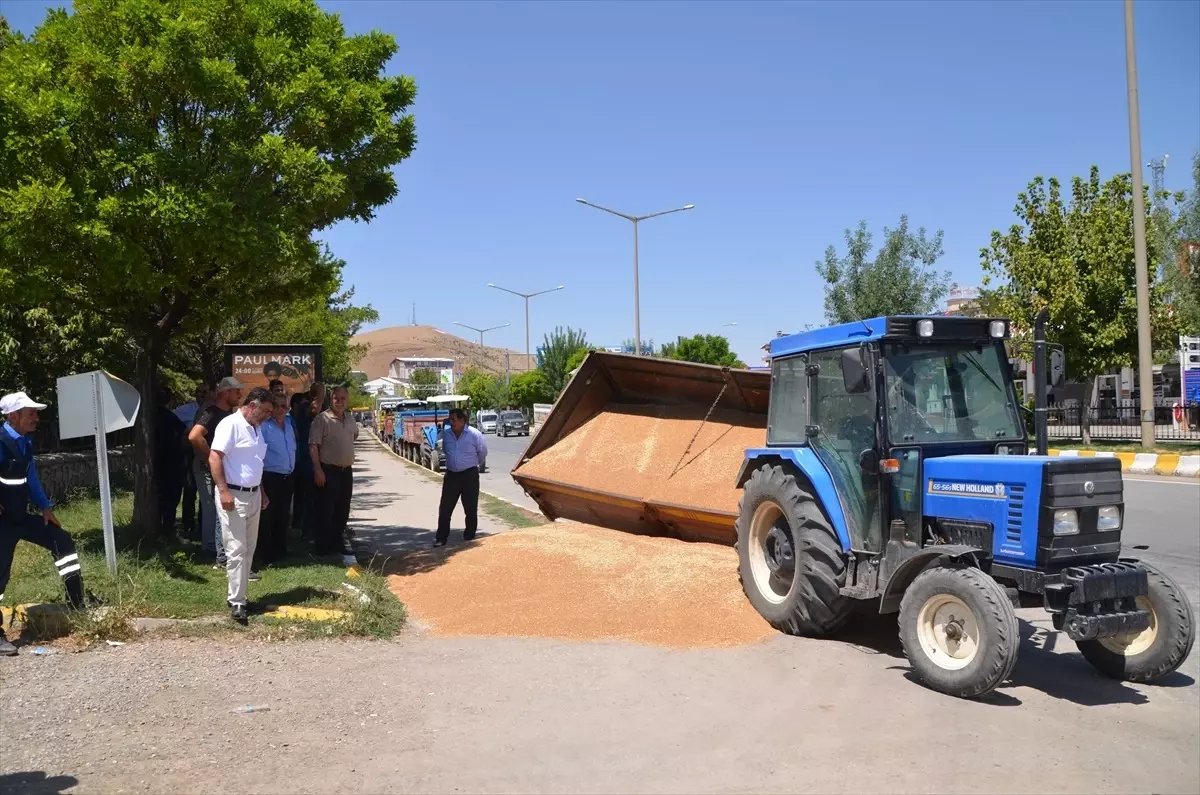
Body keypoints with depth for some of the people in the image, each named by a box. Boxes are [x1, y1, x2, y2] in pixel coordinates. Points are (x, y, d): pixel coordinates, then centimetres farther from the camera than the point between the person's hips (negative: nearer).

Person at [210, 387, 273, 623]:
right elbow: (214, 457, -20)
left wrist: (261, 492, 21)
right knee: (236, 550, -8)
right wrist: (223, 491, -26)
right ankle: (236, 603, -5)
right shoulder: (230, 424, -14)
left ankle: (239, 595, 20)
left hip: (253, 495, 9)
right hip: (233, 495, -9)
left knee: (249, 549, 12)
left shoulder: (257, 428, 13)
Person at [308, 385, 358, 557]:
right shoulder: (322, 419, -11)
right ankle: (323, 547, 7)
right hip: (327, 471, -7)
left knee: (342, 511, 13)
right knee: (325, 511, -1)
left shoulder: (350, 420, 10)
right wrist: (318, 470, -22)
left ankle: (337, 544, 23)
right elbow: (313, 446, -16)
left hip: (346, 471, 7)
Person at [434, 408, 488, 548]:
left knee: (471, 509, 4)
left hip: (469, 475, -3)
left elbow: (483, 452, 3)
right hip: (451, 475, 3)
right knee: (445, 508, 1)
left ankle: (469, 537, 16)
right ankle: (441, 537, 8)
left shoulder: (474, 434, -11)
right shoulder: (446, 435, 2)